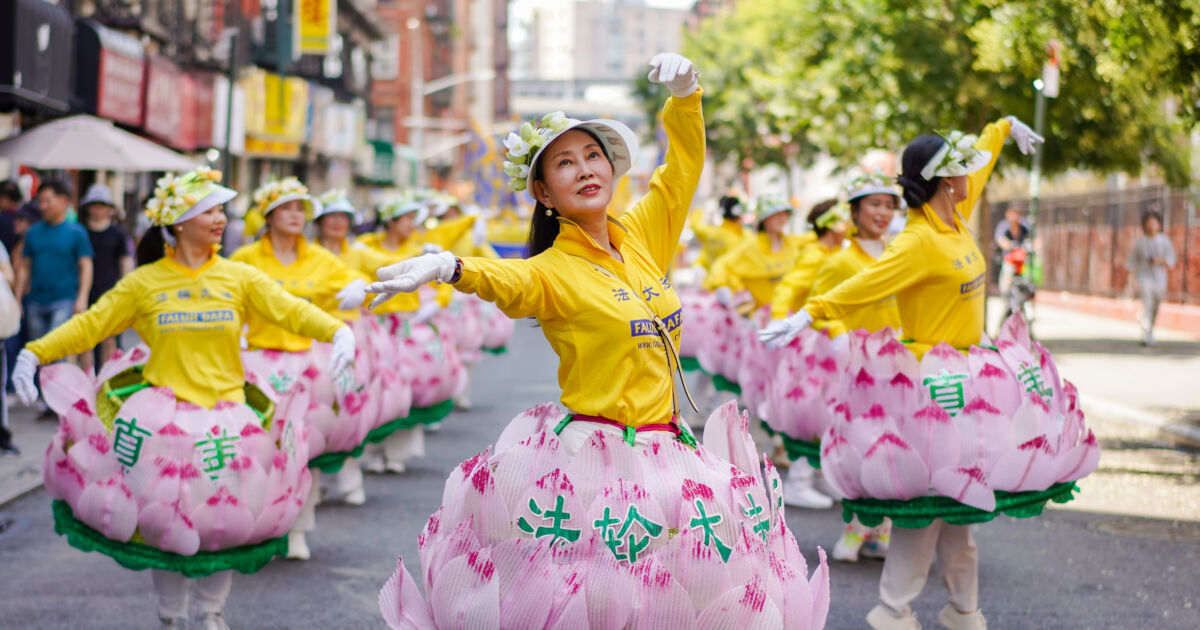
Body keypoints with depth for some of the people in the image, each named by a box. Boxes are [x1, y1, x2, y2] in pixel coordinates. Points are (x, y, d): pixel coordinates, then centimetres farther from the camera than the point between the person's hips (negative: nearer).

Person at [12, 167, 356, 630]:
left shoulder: (238, 277, 5)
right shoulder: (144, 283, 2)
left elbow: (290, 310, -3)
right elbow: (89, 325, 3)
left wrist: (337, 331, -20)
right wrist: (35, 352, -8)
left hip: (226, 412, 1)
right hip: (164, 414, -1)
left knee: (226, 516, 2)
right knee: (165, 516, 3)